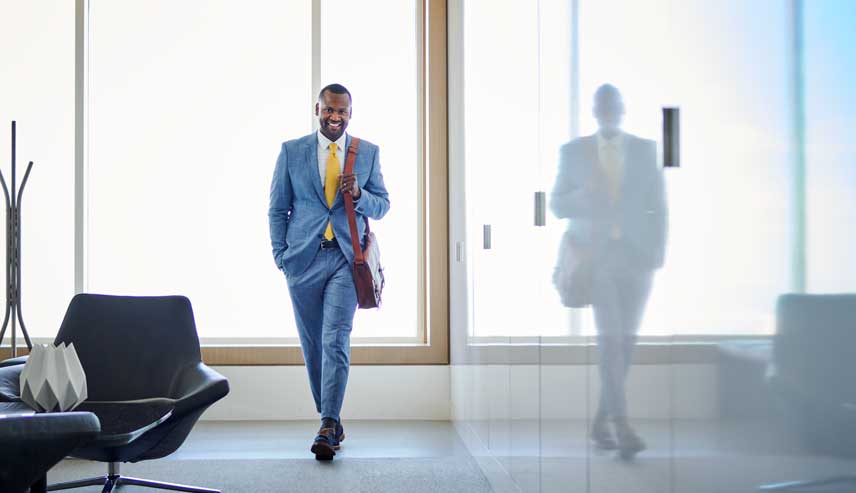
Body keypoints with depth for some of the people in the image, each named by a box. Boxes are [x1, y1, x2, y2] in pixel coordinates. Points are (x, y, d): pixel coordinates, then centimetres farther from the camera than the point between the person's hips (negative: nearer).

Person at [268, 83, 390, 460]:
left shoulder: (368, 153, 6)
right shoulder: (291, 151, 5)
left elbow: (382, 205, 9)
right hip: (304, 259, 2)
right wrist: (281, 256, 1)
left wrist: (358, 194, -12)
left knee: (336, 341, -13)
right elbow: (278, 208, 8)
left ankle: (328, 429, -14)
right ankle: (330, 418, 21)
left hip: (346, 259, -1)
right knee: (313, 345, 8)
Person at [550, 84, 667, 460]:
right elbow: (557, 205, 3)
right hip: (595, 256, -2)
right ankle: (621, 425, -18)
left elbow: (658, 207, 7)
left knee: (625, 342, 3)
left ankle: (602, 420, 18)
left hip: (635, 255, 2)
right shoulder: (573, 152, 5)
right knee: (609, 338, -15)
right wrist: (585, 195, -17)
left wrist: (658, 255, -3)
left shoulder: (646, 150, 7)